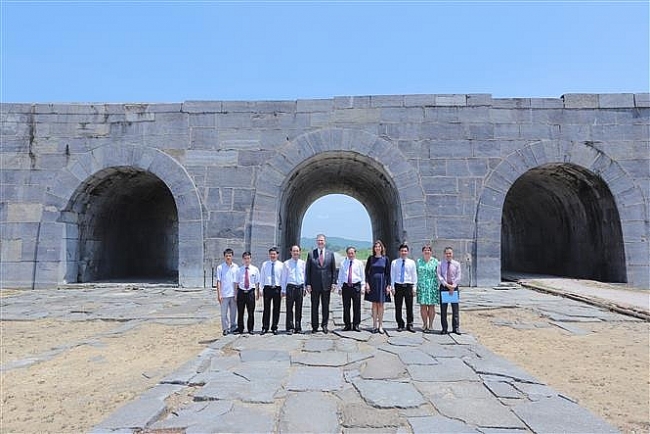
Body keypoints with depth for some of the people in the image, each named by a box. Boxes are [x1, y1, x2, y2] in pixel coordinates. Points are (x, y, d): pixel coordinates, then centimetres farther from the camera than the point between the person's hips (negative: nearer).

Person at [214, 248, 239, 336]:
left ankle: (233, 327, 23)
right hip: (224, 295, -2)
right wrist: (219, 294, -8)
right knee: (224, 313, 2)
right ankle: (225, 329, 12)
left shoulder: (236, 267, 5)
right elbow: (218, 281, -4)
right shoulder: (220, 267, -3)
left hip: (234, 294, 3)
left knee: (233, 312, 11)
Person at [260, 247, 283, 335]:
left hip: (277, 288, 0)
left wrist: (282, 290, -2)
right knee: (266, 308, 2)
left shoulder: (280, 265, 2)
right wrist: (261, 289, 2)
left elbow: (283, 278, 3)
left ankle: (274, 328, 16)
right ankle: (265, 327, 12)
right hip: (267, 288, 0)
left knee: (276, 309, 5)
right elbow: (262, 277, 9)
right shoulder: (265, 264, 6)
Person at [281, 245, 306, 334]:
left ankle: (298, 328, 16)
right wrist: (283, 290, 3)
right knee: (289, 308, -1)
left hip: (300, 287, 2)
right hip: (290, 287, -2)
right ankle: (290, 328, 5)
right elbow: (284, 277, 6)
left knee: (299, 308, 7)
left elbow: (305, 276, 12)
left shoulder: (302, 263, 8)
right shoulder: (286, 263, 4)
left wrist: (304, 288, 8)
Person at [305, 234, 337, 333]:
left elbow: (334, 270, 7)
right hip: (314, 285, -1)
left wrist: (333, 282, 0)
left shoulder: (330, 254, 6)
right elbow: (307, 270, 1)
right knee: (314, 306, 6)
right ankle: (315, 326, 15)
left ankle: (324, 325, 20)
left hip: (326, 285, 1)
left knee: (326, 306, 7)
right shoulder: (311, 254, 2)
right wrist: (307, 284, -5)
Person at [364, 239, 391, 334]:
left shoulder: (385, 259, 2)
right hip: (372, 282, 0)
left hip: (382, 283, 0)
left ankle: (380, 325, 11)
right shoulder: (370, 258, 3)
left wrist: (388, 285, -3)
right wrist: (367, 283, -7)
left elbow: (388, 273, 2)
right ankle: (375, 325, 9)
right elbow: (366, 271, 2)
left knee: (380, 305, 4)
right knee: (374, 304, 4)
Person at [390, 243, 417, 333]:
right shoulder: (394, 262, 4)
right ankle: (400, 325, 16)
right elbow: (392, 275, 5)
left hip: (408, 286, 0)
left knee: (409, 306, 3)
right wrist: (393, 287, -1)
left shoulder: (412, 262, 5)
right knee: (398, 307, 4)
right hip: (398, 286, 0)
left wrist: (414, 287, 3)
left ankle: (410, 325, 14)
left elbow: (414, 275, 8)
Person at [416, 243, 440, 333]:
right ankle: (425, 324, 11)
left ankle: (430, 325, 10)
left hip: (432, 286, -1)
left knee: (431, 306, 1)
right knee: (423, 306, 0)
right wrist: (416, 286, 5)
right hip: (422, 286, 1)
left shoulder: (435, 261, 4)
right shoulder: (419, 261, 9)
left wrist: (438, 285, -2)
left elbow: (438, 274, 5)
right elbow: (417, 274, 11)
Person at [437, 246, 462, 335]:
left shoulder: (457, 264, 5)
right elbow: (439, 276, -3)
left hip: (454, 287, 0)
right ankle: (444, 328, 8)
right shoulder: (440, 264, 4)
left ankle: (456, 328, 6)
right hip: (443, 287, 0)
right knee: (443, 309, 2)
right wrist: (446, 285, -14)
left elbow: (458, 277, 0)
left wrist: (453, 286, -11)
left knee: (455, 308, 1)